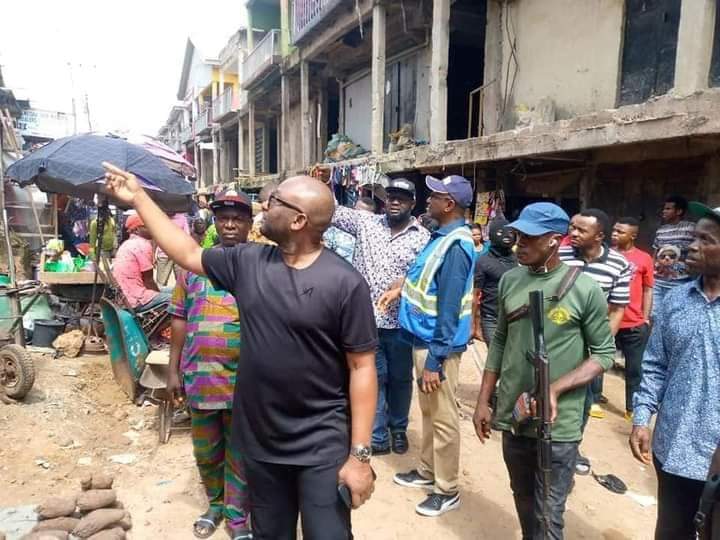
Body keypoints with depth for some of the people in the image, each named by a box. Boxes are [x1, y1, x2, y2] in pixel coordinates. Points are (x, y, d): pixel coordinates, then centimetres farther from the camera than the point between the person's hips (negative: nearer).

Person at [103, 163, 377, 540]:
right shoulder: (247, 262, -1)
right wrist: (139, 198, 15)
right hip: (259, 440, 5)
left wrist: (360, 454, -14)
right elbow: (188, 253, 13)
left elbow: (362, 367, -14)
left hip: (322, 446, -5)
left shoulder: (345, 283, -16)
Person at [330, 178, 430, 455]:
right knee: (373, 377, 9)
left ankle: (398, 429, 38)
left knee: (400, 378, 16)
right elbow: (332, 211, 4)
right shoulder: (366, 222, 3)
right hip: (367, 319, 1)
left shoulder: (423, 237, -3)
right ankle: (378, 437, 22)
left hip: (401, 322, 0)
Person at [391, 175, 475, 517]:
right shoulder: (442, 236, 7)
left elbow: (449, 309, -24)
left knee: (443, 417, 5)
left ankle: (447, 490, 22)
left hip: (438, 344, -9)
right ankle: (428, 471, 39)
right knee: (429, 411, 22)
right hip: (424, 338, 10)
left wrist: (434, 361, -23)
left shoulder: (455, 246, -22)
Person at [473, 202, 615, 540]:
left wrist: (555, 389, -20)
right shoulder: (509, 280, 2)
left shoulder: (584, 289, -12)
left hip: (557, 424, -4)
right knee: (523, 501, 21)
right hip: (512, 416, 5)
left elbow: (604, 354, -6)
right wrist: (483, 401, 8)